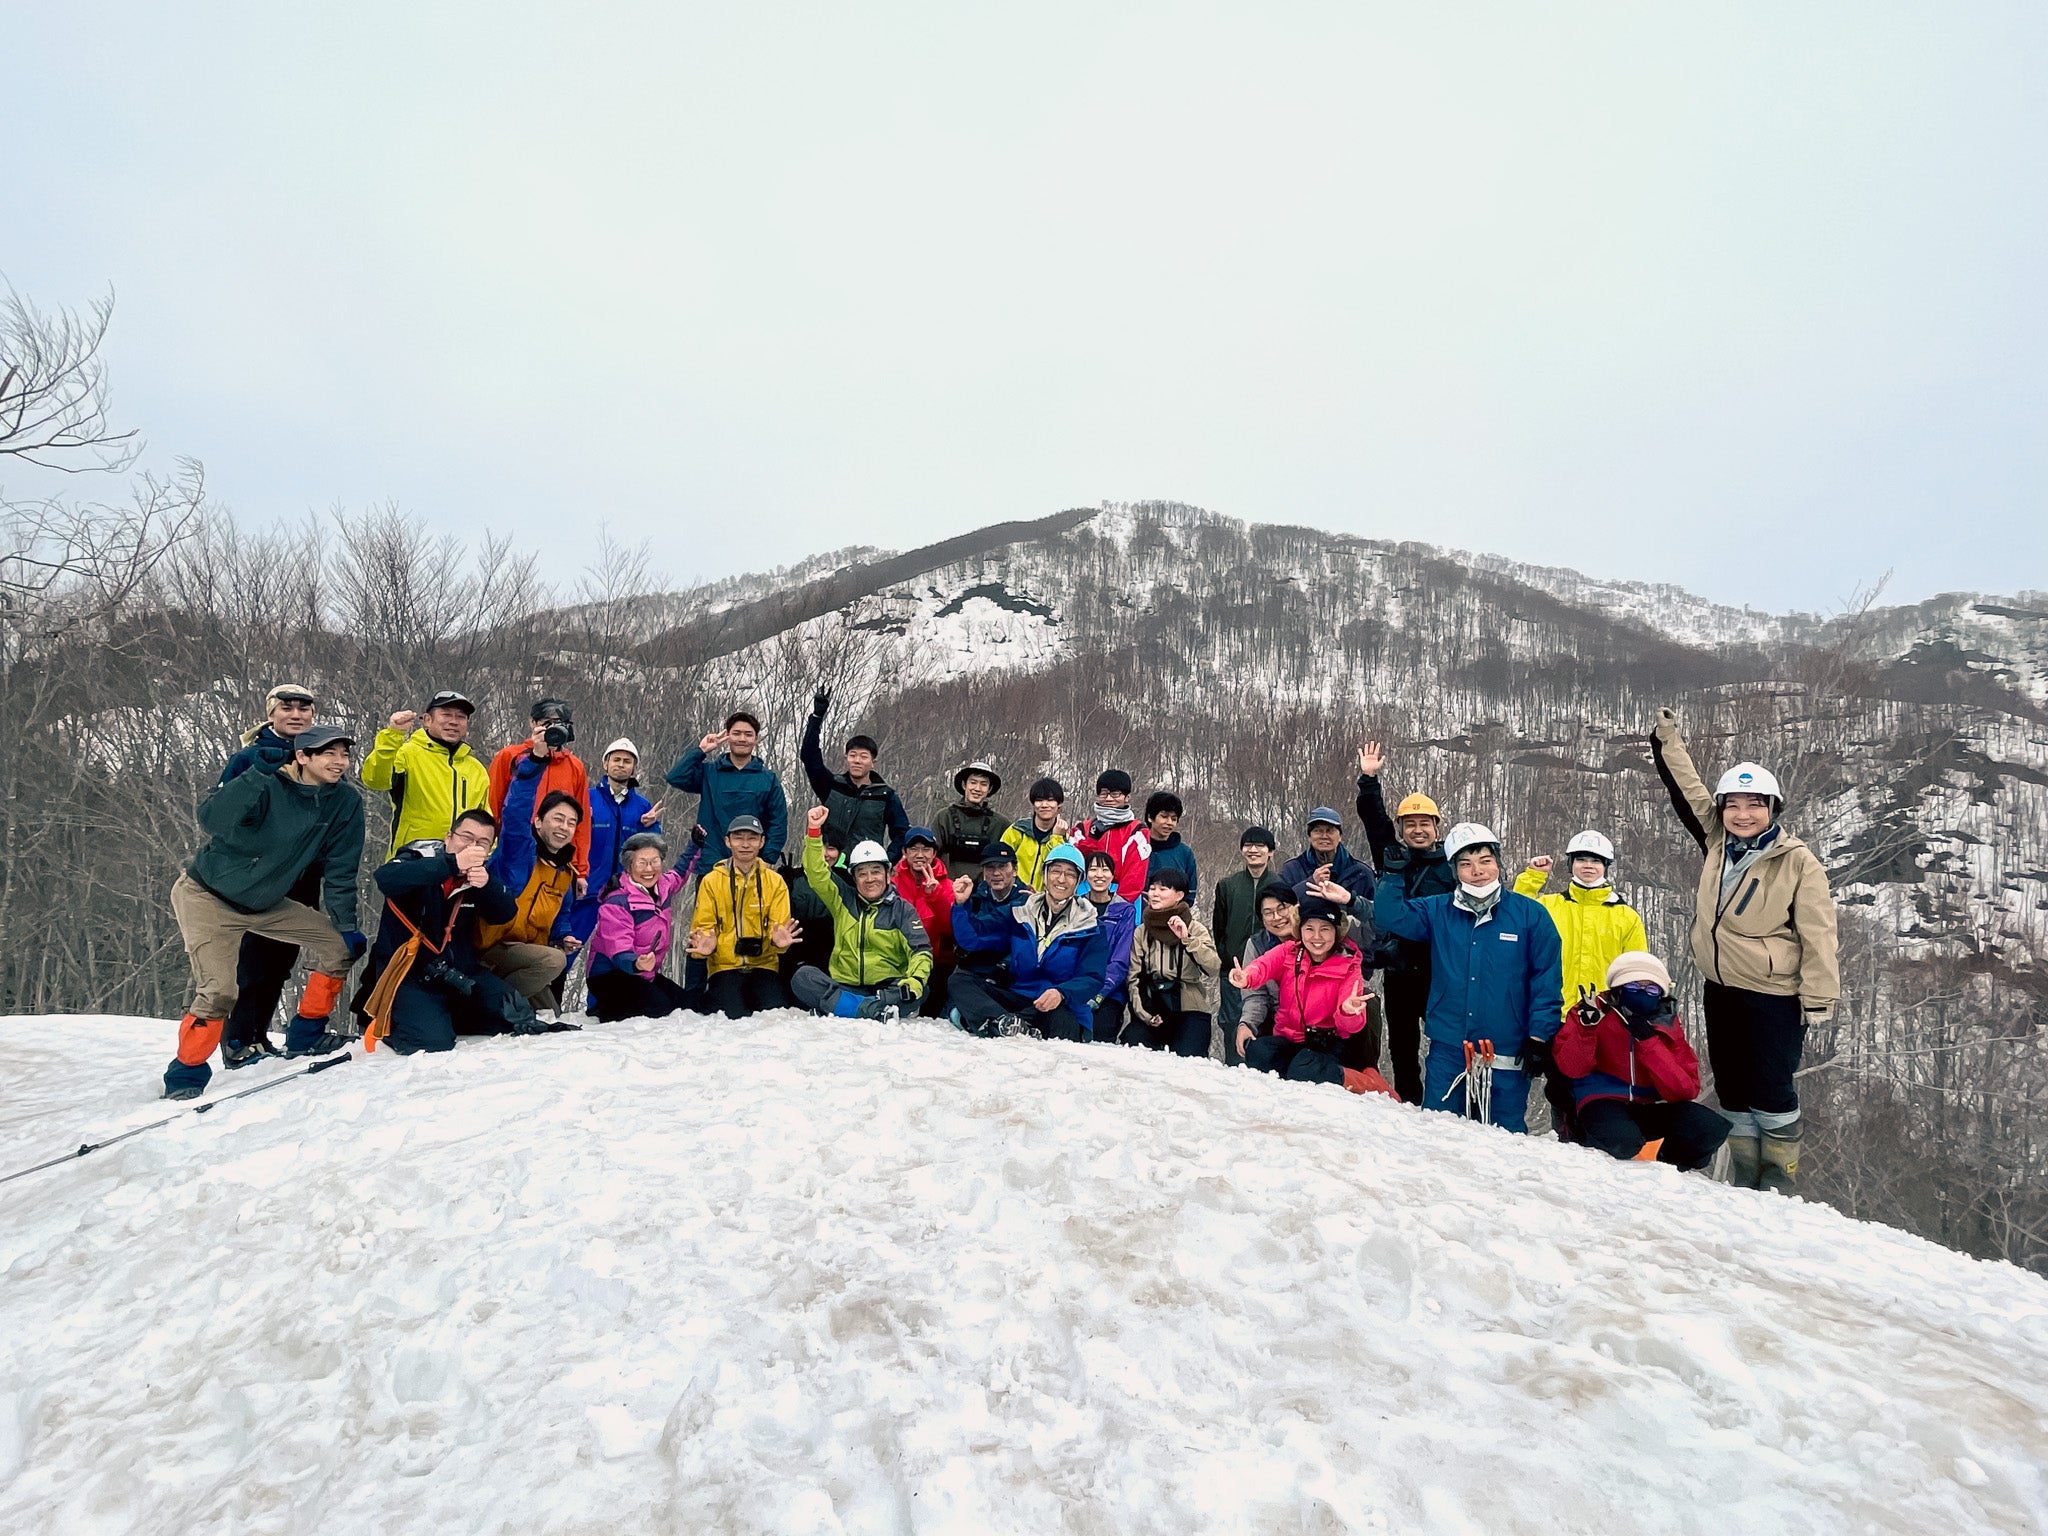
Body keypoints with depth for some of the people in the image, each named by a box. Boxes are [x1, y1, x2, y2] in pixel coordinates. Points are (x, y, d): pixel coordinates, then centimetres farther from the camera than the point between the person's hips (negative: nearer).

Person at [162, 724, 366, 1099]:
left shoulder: (345, 802, -9)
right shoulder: (269, 785, -22)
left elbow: (339, 870, -3)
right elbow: (212, 821, -37)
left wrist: (347, 925, -5)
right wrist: (260, 772, -39)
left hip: (264, 904, 6)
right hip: (207, 897, -6)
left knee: (340, 945, 0)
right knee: (218, 992, -18)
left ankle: (305, 1036, 15)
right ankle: (185, 1077, 5)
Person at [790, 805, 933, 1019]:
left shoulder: (902, 909, 6)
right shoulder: (843, 902, 12)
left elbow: (921, 951, -3)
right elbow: (817, 874, 1)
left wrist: (914, 982, -23)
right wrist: (814, 831, -10)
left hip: (887, 987, -1)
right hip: (843, 986, 2)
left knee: (920, 992, -32)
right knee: (803, 977, -25)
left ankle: (839, 1009, -41)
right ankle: (876, 1010, -40)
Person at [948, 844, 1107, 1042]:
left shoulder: (1089, 929, 2)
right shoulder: (1021, 912, 11)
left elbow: (1092, 979, -8)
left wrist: (1061, 993, -28)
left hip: (1063, 1009, -3)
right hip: (1016, 997, 4)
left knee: (1061, 1023, -39)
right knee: (960, 980, -16)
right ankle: (1006, 1022, -42)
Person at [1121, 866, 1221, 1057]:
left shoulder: (1195, 928, 1)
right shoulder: (1141, 932, 10)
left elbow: (1214, 969, -15)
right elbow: (1134, 978, 5)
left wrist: (1187, 939, -24)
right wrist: (1144, 1014, -8)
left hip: (1189, 1011, -2)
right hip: (1151, 1008, 2)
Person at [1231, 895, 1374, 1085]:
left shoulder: (1349, 967, -2)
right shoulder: (1288, 952, 3)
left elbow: (1351, 1026, -12)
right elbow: (1264, 965, -21)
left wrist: (1348, 1011, -38)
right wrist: (1245, 977, -45)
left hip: (1328, 1045, -3)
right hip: (1288, 1039, 3)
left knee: (1306, 1069, -34)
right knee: (1258, 1051, -28)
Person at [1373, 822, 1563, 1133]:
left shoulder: (1530, 915, 0)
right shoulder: (1437, 912, 7)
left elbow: (1546, 981, 0)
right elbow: (1390, 918, 1)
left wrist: (1540, 1037, -5)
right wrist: (1393, 875, -8)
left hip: (1507, 1055, -2)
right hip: (1447, 1051, 2)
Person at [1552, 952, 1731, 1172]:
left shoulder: (1667, 1028, 4)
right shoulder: (1597, 1012, -4)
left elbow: (1686, 1091, -9)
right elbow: (1571, 1069, -16)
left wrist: (1648, 1042, -19)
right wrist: (1587, 1026, -31)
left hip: (1652, 1107, 4)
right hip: (1604, 1102, -4)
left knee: (1711, 1129, -21)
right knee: (1620, 1140, -37)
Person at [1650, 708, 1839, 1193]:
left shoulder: (1798, 862, -12)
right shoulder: (1718, 841, 3)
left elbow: (1817, 935, -12)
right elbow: (1688, 793, 15)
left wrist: (1819, 1002, -13)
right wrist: (1667, 742, 15)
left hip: (1774, 996, -6)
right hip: (1722, 991, 6)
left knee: (1772, 1092, -1)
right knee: (1731, 1091, 13)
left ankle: (1779, 1182, 16)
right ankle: (1743, 1181, 24)